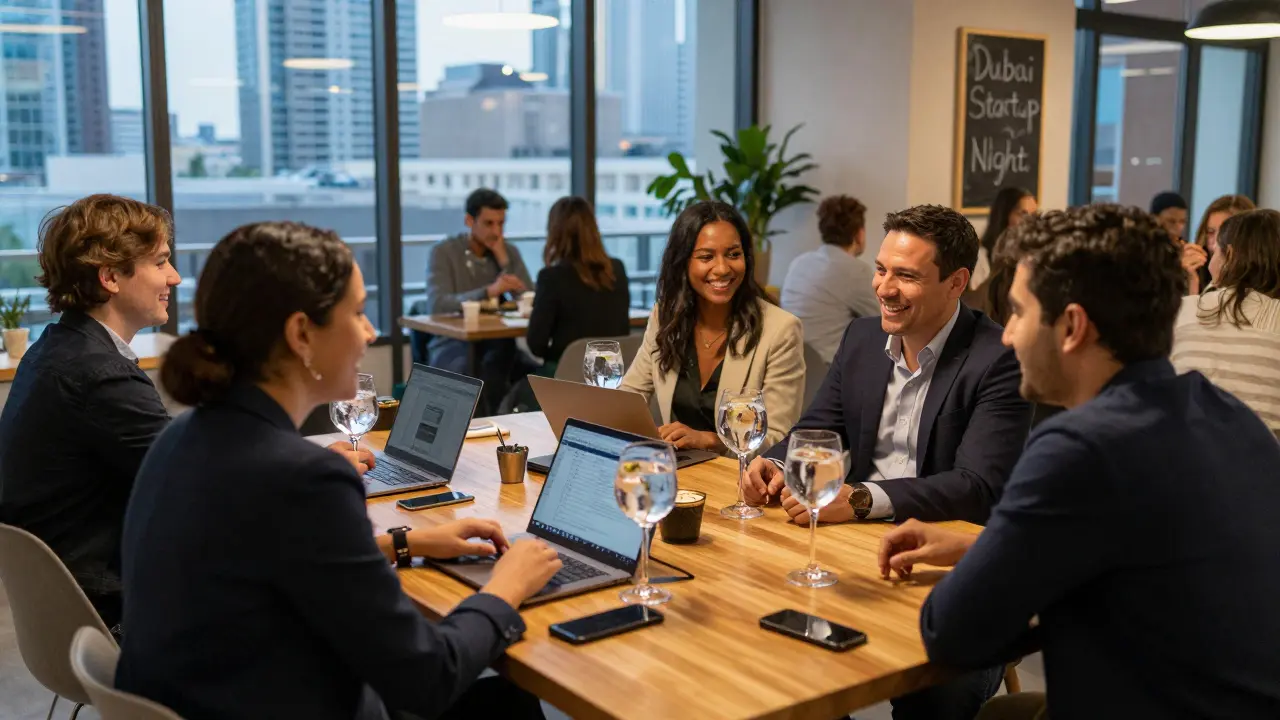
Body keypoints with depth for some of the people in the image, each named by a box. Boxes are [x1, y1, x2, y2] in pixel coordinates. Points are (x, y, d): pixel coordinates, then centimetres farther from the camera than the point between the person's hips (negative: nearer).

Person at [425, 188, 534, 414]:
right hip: (452, 343, -3)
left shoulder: (509, 252, 9)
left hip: (497, 342, 4)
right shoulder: (444, 252, -3)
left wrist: (503, 260, -9)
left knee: (530, 368, -28)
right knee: (472, 373, -36)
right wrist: (488, 291, -31)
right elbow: (437, 305, -19)